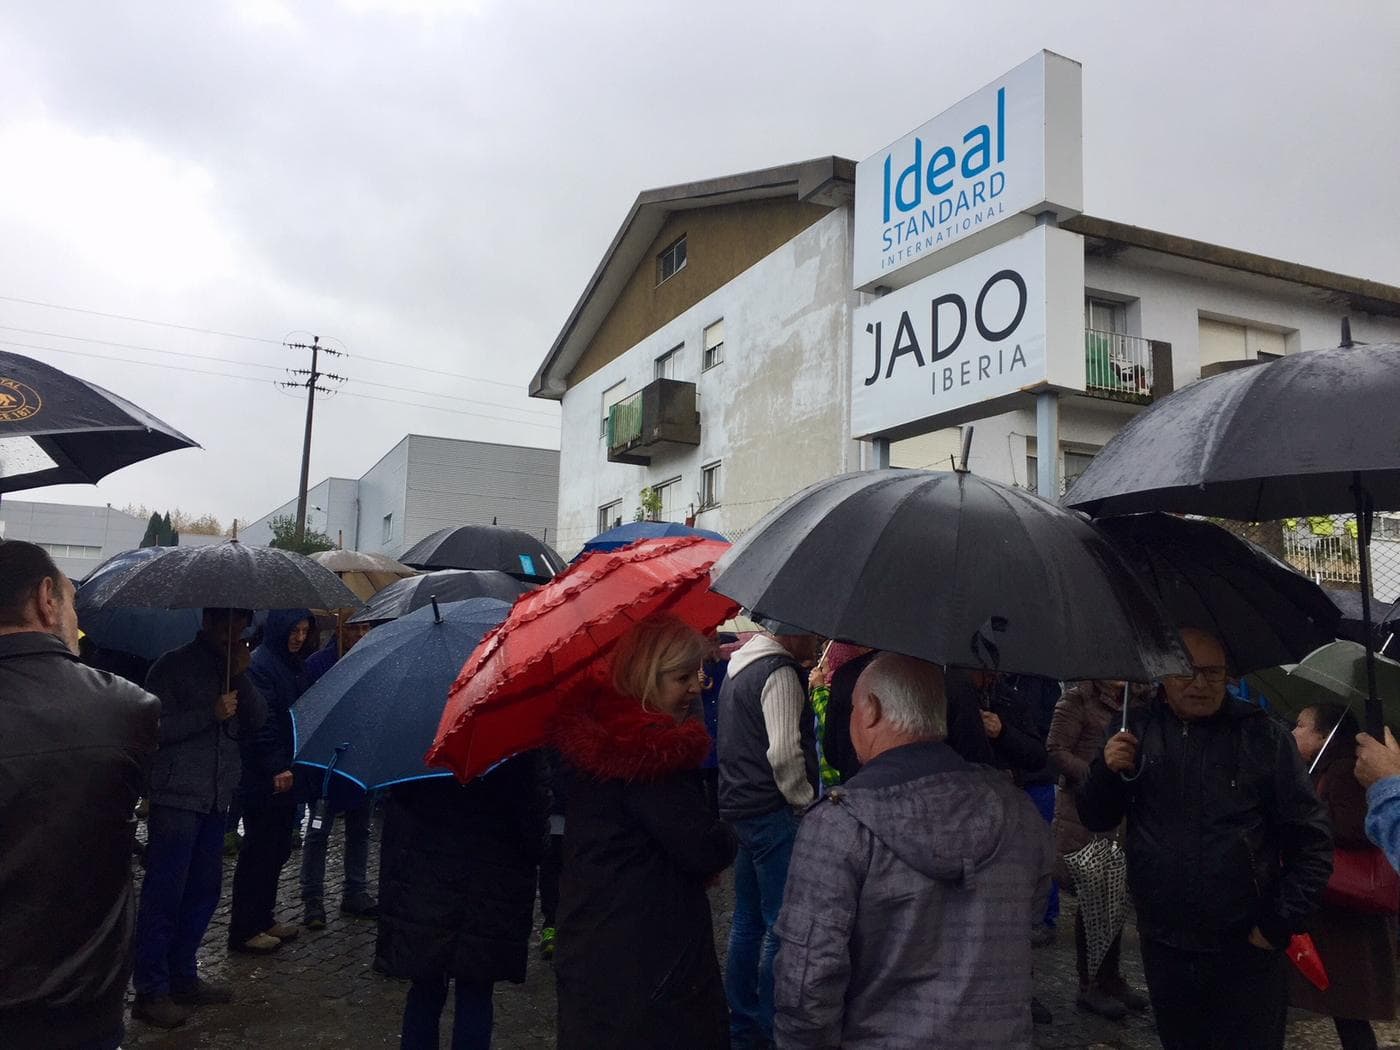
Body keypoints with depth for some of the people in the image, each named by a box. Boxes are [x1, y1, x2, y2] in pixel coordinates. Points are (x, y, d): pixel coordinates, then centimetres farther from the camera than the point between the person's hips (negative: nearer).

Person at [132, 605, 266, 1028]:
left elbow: (257, 720, 4)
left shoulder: (234, 669, 14)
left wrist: (242, 677, -8)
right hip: (176, 796, -6)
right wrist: (210, 714, -19)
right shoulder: (173, 667, -4)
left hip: (216, 799, 7)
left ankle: (181, 977, 26)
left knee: (205, 889, 12)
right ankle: (150, 992, 7)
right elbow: (158, 728, -12)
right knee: (164, 893, -3)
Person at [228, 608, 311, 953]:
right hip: (264, 779, -9)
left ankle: (264, 918, 27)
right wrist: (276, 769, -24)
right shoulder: (259, 664, -15)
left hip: (286, 776, 9)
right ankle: (243, 930, 10)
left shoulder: (295, 665, 13)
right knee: (258, 853, 0)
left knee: (277, 850, 15)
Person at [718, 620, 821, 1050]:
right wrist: (805, 801, -10)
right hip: (774, 814, -10)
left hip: (739, 806, 10)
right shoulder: (780, 672, -16)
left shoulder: (738, 666, 14)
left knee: (748, 920, 17)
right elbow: (784, 752, -24)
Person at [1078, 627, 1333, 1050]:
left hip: (1247, 952, -2)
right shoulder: (1135, 733, 2)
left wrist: (1279, 923, -7)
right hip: (1163, 950, 3)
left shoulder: (1263, 736, -5)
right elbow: (1096, 820, 7)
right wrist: (1109, 771, -12)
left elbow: (1312, 841, -2)